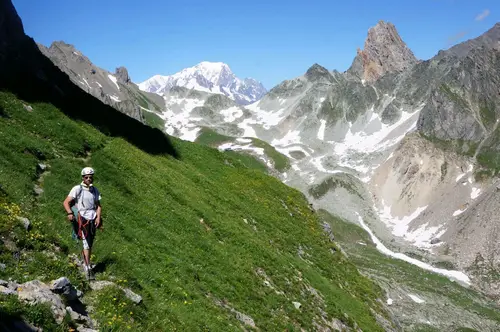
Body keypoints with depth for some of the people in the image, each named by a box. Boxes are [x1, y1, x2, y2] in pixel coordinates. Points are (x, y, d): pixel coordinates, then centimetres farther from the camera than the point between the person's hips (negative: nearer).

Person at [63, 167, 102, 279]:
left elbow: (98, 205, 8)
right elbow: (66, 202, -10)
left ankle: (85, 263, 26)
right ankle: (88, 267, -6)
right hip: (82, 218, -5)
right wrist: (70, 213, -26)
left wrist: (98, 217, -7)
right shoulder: (77, 189, -6)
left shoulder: (95, 190, 9)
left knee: (90, 244, 10)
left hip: (92, 219, 5)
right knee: (86, 243, -10)